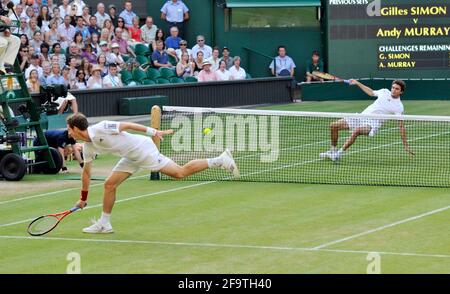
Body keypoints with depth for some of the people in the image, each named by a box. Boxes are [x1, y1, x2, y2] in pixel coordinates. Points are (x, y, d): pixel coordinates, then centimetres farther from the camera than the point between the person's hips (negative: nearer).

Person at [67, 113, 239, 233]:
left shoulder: (100, 129, -20)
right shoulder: (88, 147, 8)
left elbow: (126, 125, -19)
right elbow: (86, 172, 20)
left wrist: (153, 131, -21)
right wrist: (83, 198, 25)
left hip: (142, 148, -9)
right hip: (131, 158, 9)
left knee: (180, 173, -11)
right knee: (110, 184, 1)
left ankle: (220, 160, -6)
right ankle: (104, 224, 11)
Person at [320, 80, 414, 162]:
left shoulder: (399, 107, -7)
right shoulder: (384, 92, 9)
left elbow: (401, 126, -8)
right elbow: (371, 92, 30)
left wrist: (406, 146, -11)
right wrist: (357, 83, 30)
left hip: (373, 123, -7)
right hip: (361, 117, 7)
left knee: (356, 131, -39)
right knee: (333, 126, 1)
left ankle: (339, 154, -33)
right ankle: (333, 150, 19)